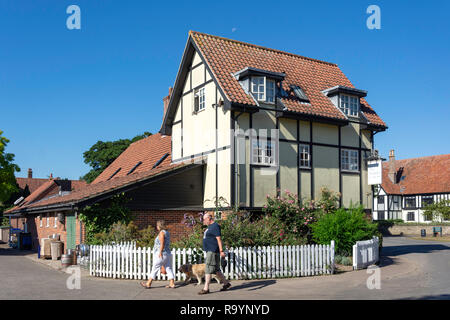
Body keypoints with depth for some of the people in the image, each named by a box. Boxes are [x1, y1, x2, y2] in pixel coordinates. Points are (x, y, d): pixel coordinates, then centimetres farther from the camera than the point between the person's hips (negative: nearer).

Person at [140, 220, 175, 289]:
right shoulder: (167, 232, 15)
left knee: (155, 268, -1)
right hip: (168, 254, 9)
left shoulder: (161, 232, -11)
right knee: (168, 268, 5)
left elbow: (162, 243, -19)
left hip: (161, 254, -9)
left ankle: (148, 284, 7)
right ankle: (172, 283, 1)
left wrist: (160, 252, -21)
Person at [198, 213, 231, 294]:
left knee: (208, 269, -9)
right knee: (216, 269, 14)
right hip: (209, 251, 10)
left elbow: (219, 239, -19)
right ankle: (226, 283, 23)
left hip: (213, 251, -10)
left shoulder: (215, 226, -13)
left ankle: (206, 288, -5)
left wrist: (221, 251, -23)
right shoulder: (210, 227, 18)